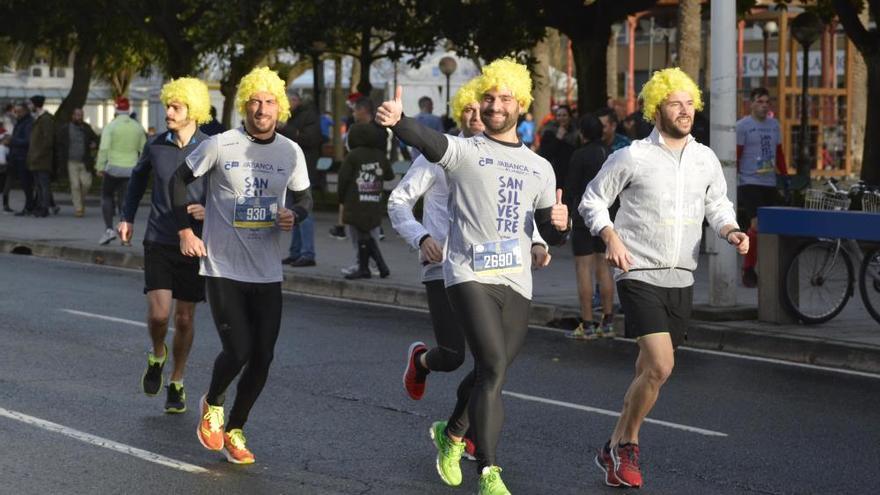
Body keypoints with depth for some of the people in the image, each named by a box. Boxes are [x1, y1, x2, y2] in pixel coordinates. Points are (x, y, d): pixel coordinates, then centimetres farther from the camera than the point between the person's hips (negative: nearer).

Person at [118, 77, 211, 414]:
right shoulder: (156, 146, 0)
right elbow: (138, 177, 21)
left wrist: (210, 211, -19)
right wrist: (127, 217, 15)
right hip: (158, 243, 1)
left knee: (185, 319, 7)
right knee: (158, 314, -14)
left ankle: (177, 383, 25)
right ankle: (156, 355, 19)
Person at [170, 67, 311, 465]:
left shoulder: (291, 152, 1)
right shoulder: (220, 145, -8)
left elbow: (304, 198, 15)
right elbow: (179, 181, 2)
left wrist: (294, 215, -8)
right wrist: (185, 230, -4)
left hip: (267, 272, 4)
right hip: (223, 268, -4)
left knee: (262, 357, 3)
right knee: (238, 350, -10)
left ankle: (234, 430, 23)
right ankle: (212, 404, 23)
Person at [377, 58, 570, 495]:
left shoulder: (539, 167, 16)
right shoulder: (464, 151, 1)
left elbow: (550, 234, 21)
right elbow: (427, 140, -22)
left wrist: (559, 225, -4)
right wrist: (396, 121, -44)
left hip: (516, 283, 5)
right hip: (470, 275, -5)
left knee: (489, 373, 14)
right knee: (494, 367, -18)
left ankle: (451, 434, 43)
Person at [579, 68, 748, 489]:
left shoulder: (706, 159, 7)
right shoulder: (632, 157, -6)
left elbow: (718, 205, 19)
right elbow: (592, 200, 1)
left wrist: (730, 231, -3)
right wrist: (611, 237, -16)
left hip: (681, 280, 5)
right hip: (639, 276, -5)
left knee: (650, 370, 12)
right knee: (660, 366, -18)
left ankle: (619, 447, 27)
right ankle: (623, 447, 0)